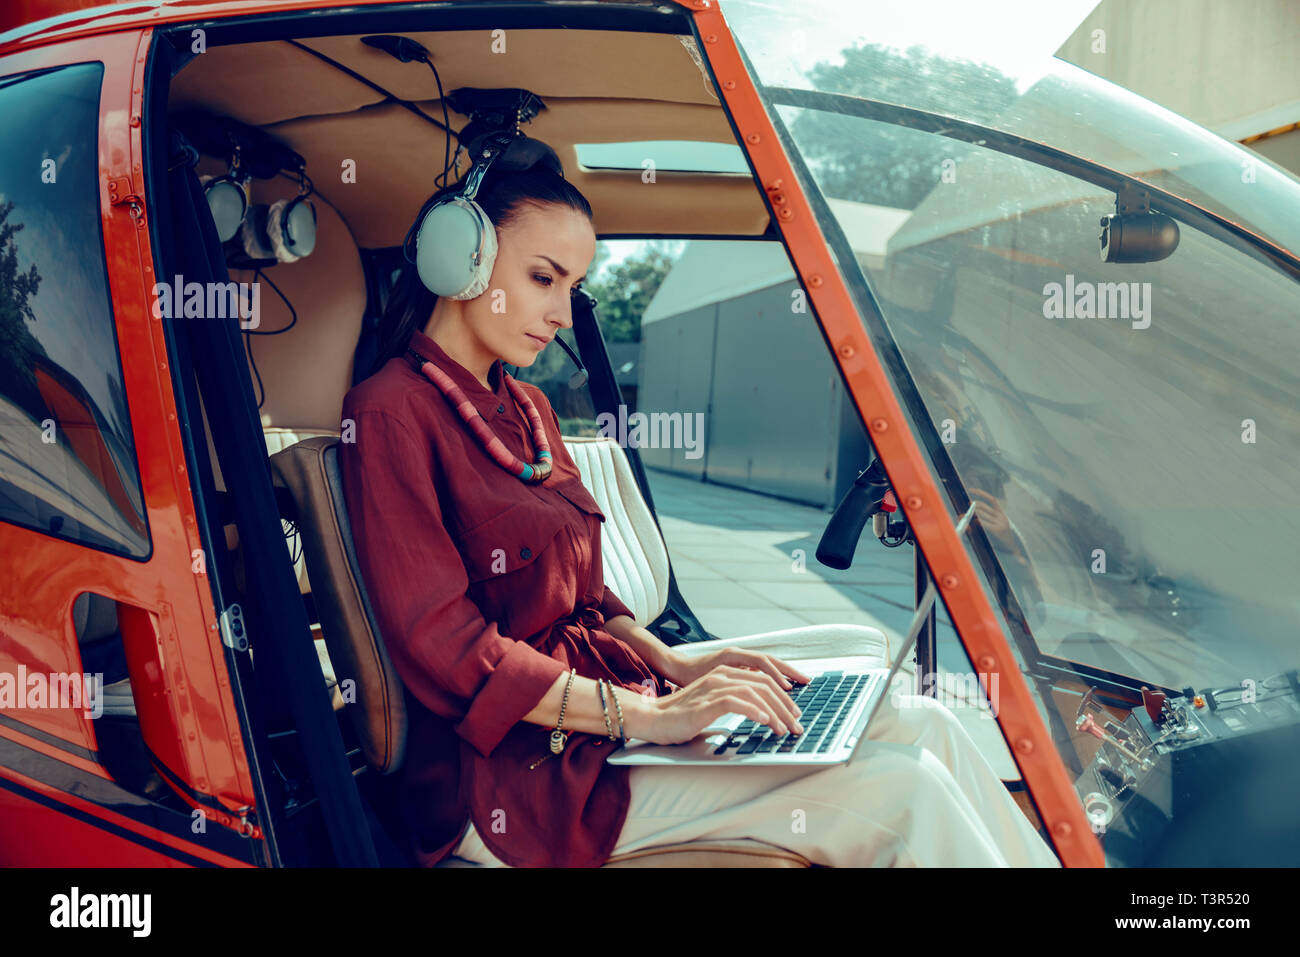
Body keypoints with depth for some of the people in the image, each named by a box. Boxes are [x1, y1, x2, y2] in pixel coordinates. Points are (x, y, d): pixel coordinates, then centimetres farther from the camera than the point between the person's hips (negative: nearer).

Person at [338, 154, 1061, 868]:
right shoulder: (393, 414, -12)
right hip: (517, 773, -8)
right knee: (898, 789, -19)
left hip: (592, 693, 9)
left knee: (923, 727, -4)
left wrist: (673, 662, 2)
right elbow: (445, 650, -18)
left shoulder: (526, 408, 16)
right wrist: (647, 716, -20)